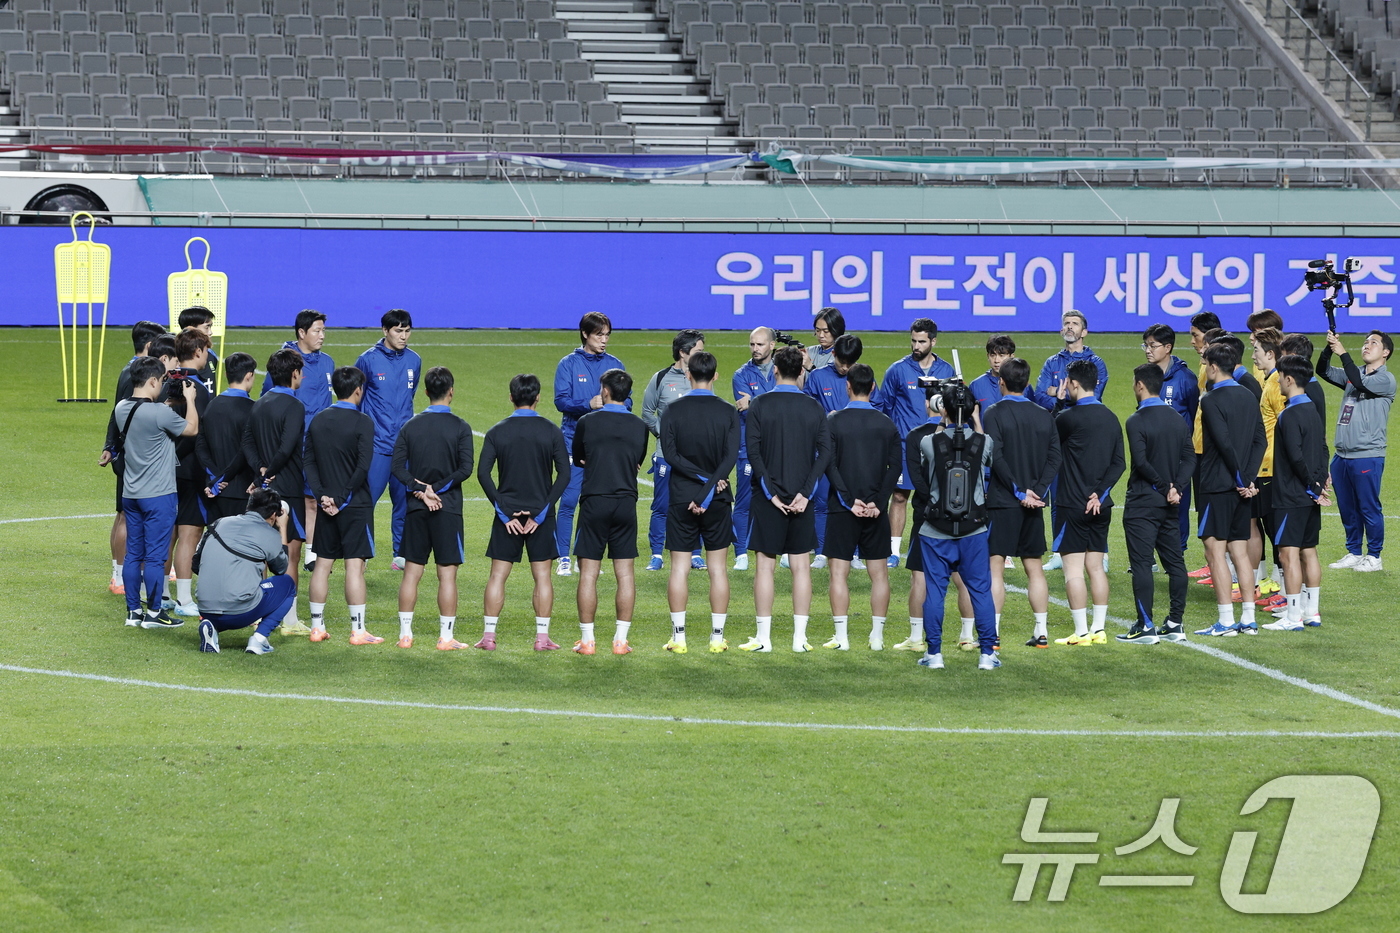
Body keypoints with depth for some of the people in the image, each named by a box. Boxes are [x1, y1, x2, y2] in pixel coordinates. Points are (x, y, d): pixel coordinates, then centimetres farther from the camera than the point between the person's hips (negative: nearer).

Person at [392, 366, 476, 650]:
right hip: (448, 509, -3)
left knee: (411, 571, 9)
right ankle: (446, 636, 1)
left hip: (416, 509, 3)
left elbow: (398, 467, -3)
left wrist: (419, 490, -8)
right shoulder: (459, 427, -6)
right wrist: (436, 488, -10)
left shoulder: (411, 425, 4)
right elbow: (465, 469, -14)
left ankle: (405, 633, 10)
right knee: (447, 573, 1)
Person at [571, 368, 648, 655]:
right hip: (626, 503, 2)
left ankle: (587, 639, 2)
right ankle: (621, 639, 5)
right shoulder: (640, 427, 4)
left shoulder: (587, 422, -3)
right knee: (626, 574, 6)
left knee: (588, 573, 2)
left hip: (594, 503, -2)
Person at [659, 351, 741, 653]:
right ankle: (717, 637, 5)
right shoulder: (728, 412, -2)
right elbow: (731, 457, -11)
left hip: (681, 499, -1)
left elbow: (670, 454, -11)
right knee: (718, 568, 6)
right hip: (718, 502, 1)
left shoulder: (673, 411, -3)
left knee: (679, 568, 4)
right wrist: (710, 485, -15)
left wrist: (702, 478, -10)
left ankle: (678, 636, 3)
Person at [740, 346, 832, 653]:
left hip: (769, 498, -2)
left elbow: (753, 452, -11)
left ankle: (763, 637, 4)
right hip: (801, 499, 2)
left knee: (765, 566, 3)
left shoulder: (760, 406, -4)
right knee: (801, 566, 7)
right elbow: (825, 452, -5)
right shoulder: (814, 408, 2)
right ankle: (800, 637, 6)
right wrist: (805, 492, -6)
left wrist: (771, 492, -8)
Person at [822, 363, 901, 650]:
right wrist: (878, 502, -6)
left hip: (842, 508, -2)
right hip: (876, 510, 2)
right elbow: (896, 465, -2)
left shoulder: (834, 421, -4)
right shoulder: (886, 423, 4)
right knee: (879, 572, 9)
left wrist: (849, 500, -10)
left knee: (839, 572, 2)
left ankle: (841, 636, -2)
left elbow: (829, 464, -10)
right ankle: (877, 635, 8)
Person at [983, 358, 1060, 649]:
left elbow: (996, 458, -15)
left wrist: (1020, 492, -12)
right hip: (1034, 505, 5)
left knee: (995, 567, -4)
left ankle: (992, 632, -9)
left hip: (1002, 503, -5)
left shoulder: (995, 414, -7)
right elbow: (1055, 457, 1)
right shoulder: (1044, 416, 8)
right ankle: (1041, 631, 12)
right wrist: (1037, 492, -5)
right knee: (1034, 567, 12)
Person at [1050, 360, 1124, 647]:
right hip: (1101, 506, 7)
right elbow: (1118, 463, 6)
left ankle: (1081, 631, -5)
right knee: (1096, 566, 12)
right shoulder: (1111, 418, 8)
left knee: (1073, 569, -3)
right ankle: (1099, 629, 12)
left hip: (1073, 505, -7)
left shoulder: (1069, 417, -14)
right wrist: (1100, 493, 1)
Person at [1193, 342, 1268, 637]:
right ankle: (1248, 619, 11)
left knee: (1215, 550, -4)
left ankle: (1225, 621, -6)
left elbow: (1225, 444, -19)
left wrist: (1241, 478, -11)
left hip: (1218, 485, -8)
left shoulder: (1212, 400, -12)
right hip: (1242, 486, 8)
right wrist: (1249, 478, 1)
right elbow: (1259, 441, 6)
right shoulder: (1249, 397, 11)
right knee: (1240, 550, 12)